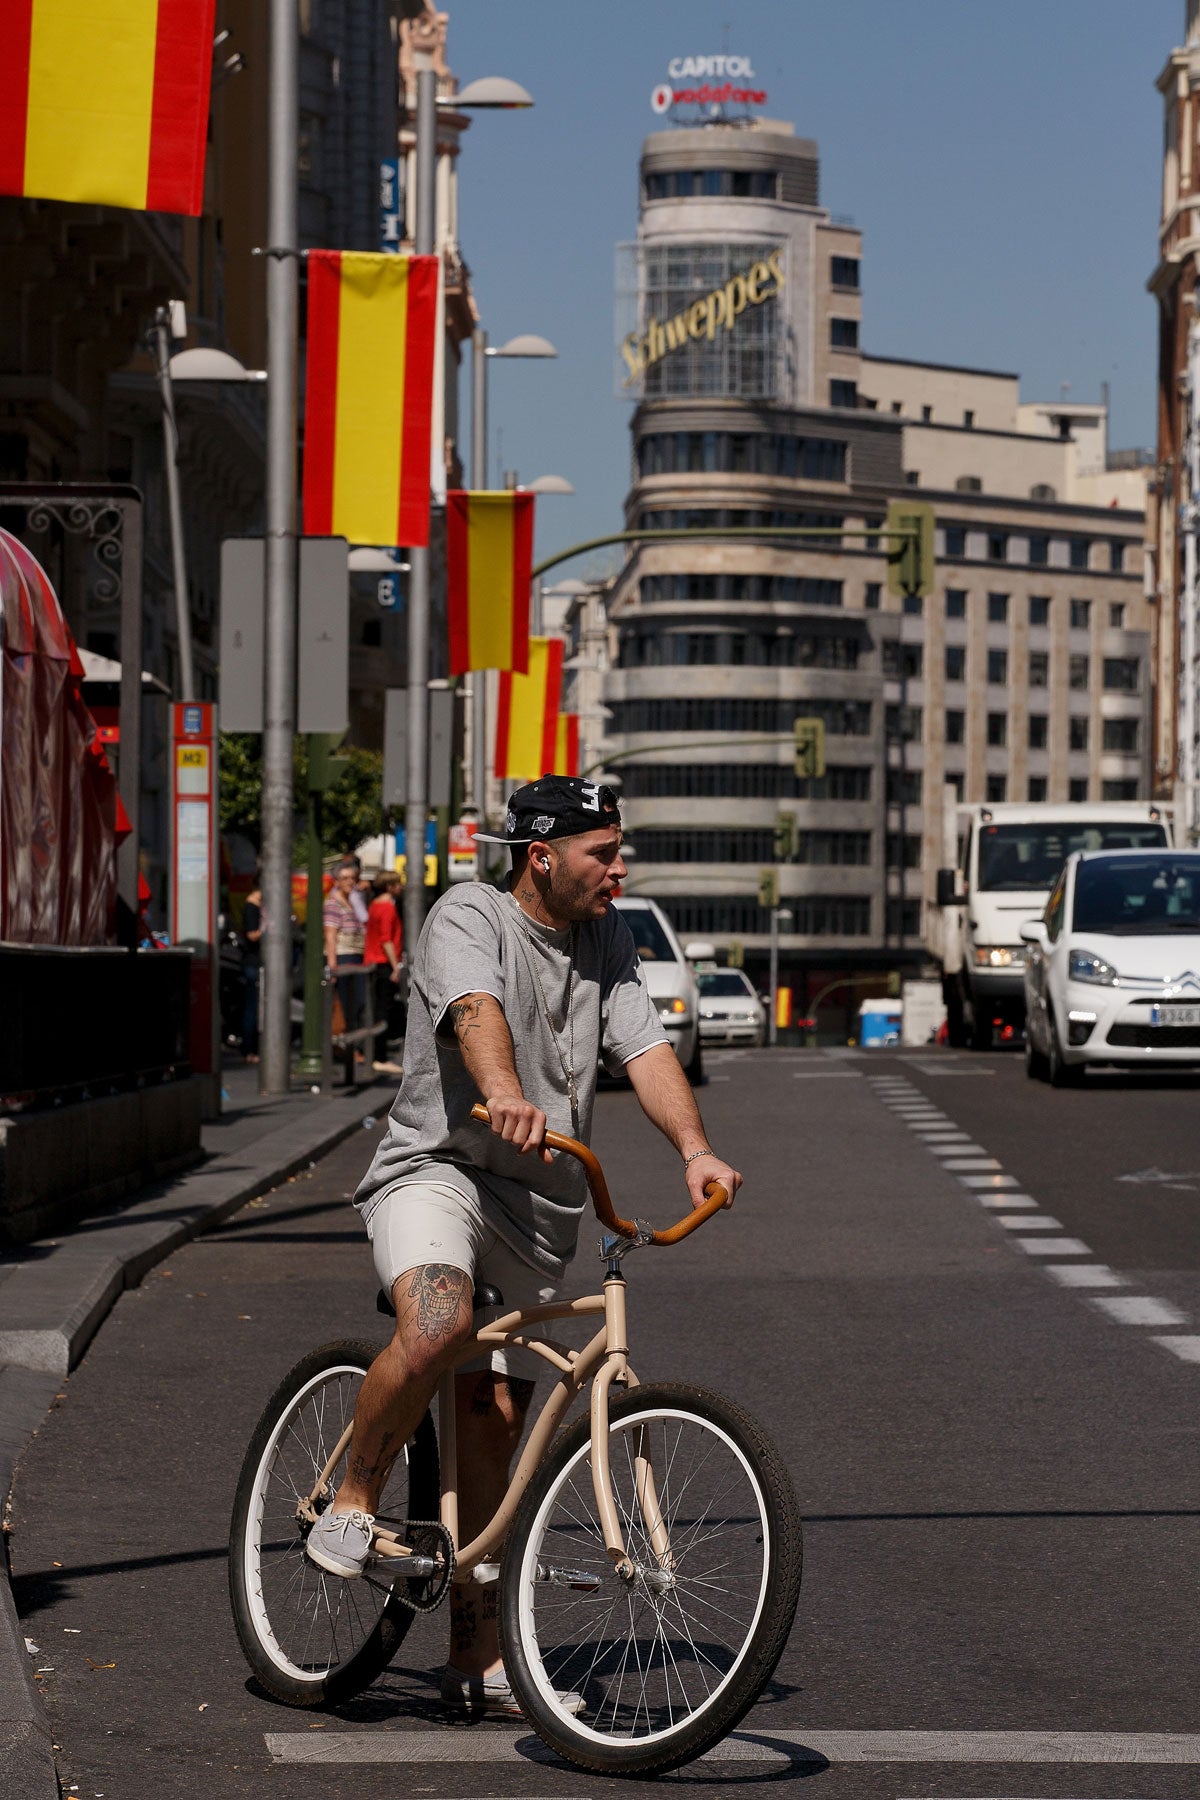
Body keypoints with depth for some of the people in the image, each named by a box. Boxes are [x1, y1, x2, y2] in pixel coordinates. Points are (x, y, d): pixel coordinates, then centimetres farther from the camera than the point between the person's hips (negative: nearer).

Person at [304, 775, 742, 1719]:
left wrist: (696, 1150, -20)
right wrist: (504, 1095, -49)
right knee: (438, 1327, -35)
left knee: (495, 1422, 6)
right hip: (437, 1169, -5)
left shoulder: (608, 940, 10)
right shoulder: (470, 916, -8)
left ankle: (477, 1657, 13)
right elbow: (476, 1009, -28)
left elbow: (646, 1048, -2)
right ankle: (353, 1501, -10)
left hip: (539, 1206, 6)